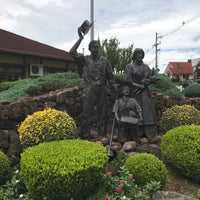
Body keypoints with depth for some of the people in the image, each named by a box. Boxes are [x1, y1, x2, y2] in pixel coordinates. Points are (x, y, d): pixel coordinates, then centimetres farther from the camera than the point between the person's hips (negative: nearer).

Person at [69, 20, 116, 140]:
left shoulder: (105, 61, 10)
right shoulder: (85, 60, 5)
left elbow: (110, 77, 9)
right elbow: (72, 52, -9)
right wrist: (81, 38, -9)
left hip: (102, 90, 2)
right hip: (90, 90, -2)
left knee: (102, 114, 7)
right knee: (86, 114, -2)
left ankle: (102, 137, 17)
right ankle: (85, 137, 7)